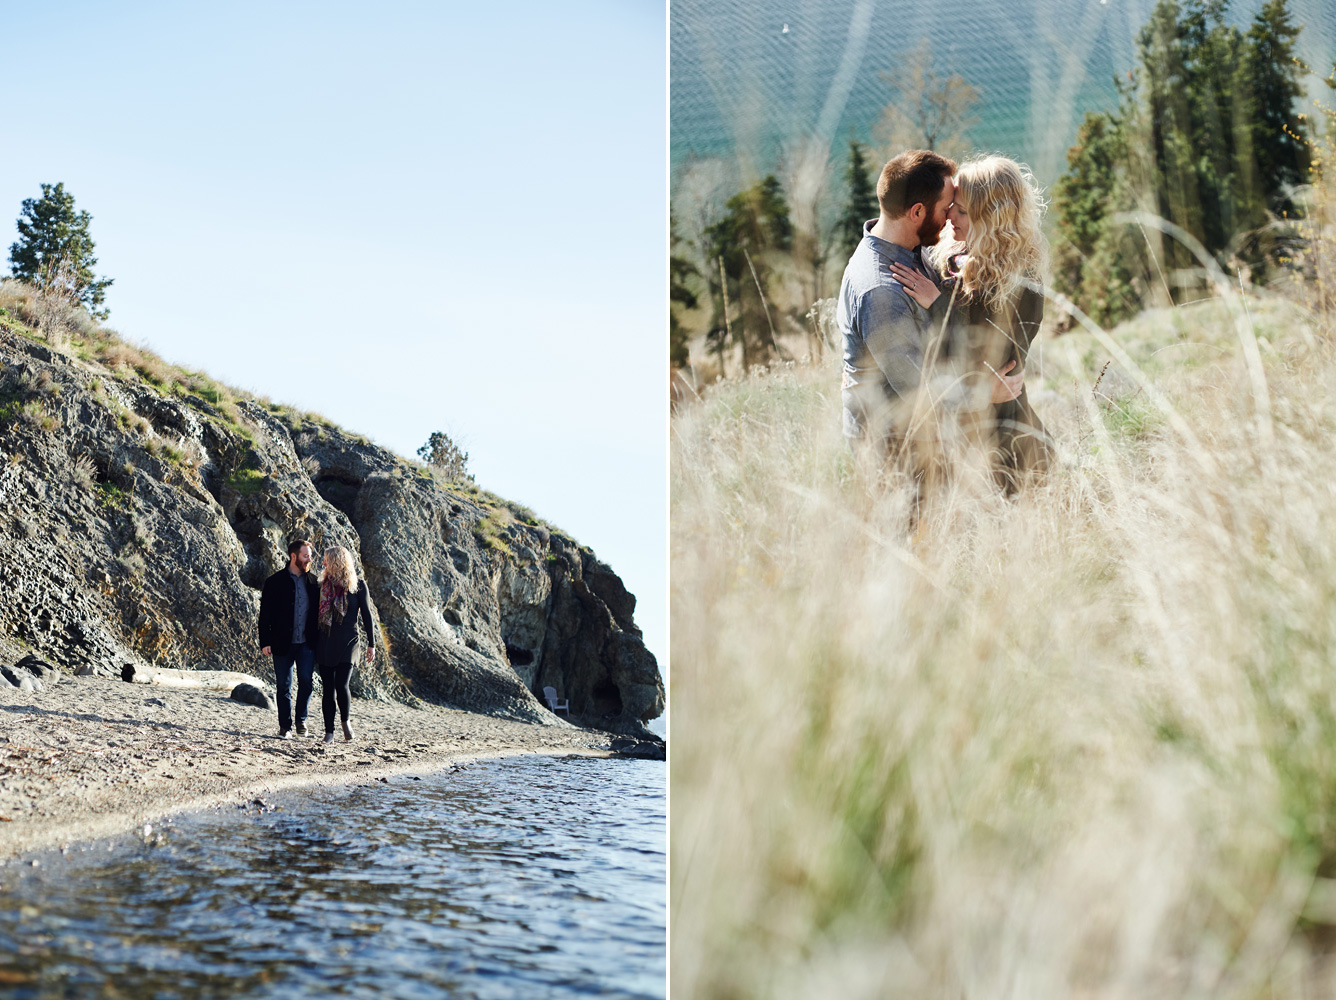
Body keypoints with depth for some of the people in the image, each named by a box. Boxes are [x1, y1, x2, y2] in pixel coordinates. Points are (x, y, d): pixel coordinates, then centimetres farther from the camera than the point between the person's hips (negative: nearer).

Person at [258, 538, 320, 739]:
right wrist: (265, 642, -8)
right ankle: (285, 727, 14)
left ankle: (301, 720, 10)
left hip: (307, 643, 2)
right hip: (283, 644, -2)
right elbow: (265, 614, -1)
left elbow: (318, 611, 13)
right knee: (284, 686, 3)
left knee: (306, 680, -11)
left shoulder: (312, 582, 9)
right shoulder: (275, 582, -1)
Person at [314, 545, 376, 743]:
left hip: (348, 641, -4)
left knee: (341, 685, -15)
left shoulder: (357, 586, -1)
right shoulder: (324, 585, 10)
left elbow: (366, 615, 2)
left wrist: (371, 644, -1)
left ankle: (345, 722, 11)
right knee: (328, 688, 2)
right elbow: (316, 613, 15)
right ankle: (329, 732, 8)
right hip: (325, 642, 4)